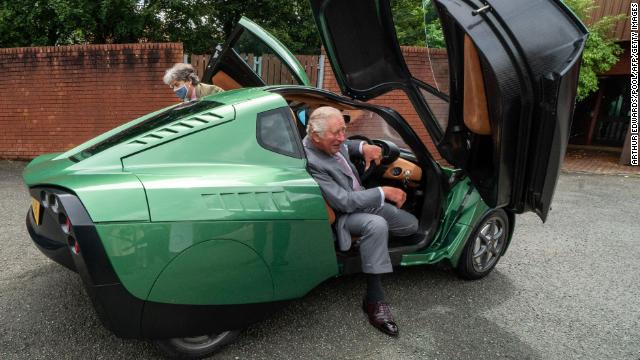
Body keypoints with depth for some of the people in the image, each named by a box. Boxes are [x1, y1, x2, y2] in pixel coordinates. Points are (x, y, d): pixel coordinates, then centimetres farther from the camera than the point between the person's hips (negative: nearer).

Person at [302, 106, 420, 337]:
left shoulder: (332, 143, -8)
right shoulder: (310, 162, -31)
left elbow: (345, 145, 18)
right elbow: (344, 201, -32)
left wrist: (363, 147, -4)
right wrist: (383, 192, -27)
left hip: (362, 199, 9)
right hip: (343, 215, -9)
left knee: (411, 225, 10)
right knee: (377, 225, -38)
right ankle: (374, 300, -30)